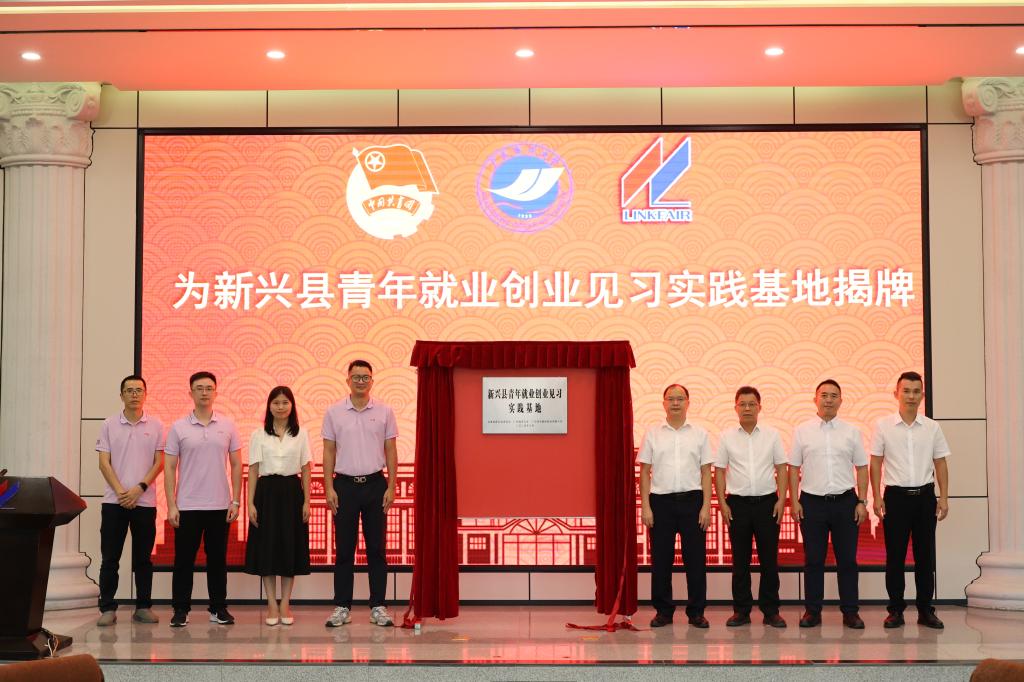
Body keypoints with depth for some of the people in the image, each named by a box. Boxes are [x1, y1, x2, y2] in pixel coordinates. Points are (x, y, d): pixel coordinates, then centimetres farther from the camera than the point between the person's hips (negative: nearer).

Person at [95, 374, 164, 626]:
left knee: (143, 558, 6)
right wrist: (120, 492, -11)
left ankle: (143, 607, 12)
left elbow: (159, 462, 2)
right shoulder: (109, 425, 4)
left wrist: (140, 488, -10)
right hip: (114, 501, 0)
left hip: (144, 501, 0)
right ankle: (107, 609, 5)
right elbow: (104, 463, 0)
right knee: (110, 558, 0)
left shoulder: (155, 426, 4)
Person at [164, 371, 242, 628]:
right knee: (184, 559, 2)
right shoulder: (178, 428, 1)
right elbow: (169, 468, 1)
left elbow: (236, 465, 7)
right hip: (187, 506, -1)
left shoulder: (228, 426, 4)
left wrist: (235, 501, 0)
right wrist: (171, 505, -6)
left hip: (219, 505, 1)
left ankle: (218, 609, 16)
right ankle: (180, 610, 10)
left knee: (217, 559, 7)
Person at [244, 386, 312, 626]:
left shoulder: (301, 435, 5)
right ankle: (272, 605, 8)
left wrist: (306, 501, -1)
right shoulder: (259, 435, 3)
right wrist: (250, 503, -4)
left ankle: (285, 605, 11)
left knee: (291, 546, 2)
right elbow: (253, 471, 2)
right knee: (267, 546, 0)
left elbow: (305, 470, 4)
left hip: (292, 492, 0)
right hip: (267, 492, 0)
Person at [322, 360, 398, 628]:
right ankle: (342, 607, 9)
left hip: (375, 484, 0)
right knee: (344, 549, 3)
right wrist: (329, 488, -3)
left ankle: (378, 606, 8)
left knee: (376, 548, 3)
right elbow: (329, 452, 4)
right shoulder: (334, 412, 2)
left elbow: (391, 451, 4)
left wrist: (391, 487, -2)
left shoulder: (384, 412, 3)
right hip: (345, 484, 0)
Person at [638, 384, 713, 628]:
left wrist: (706, 506, -4)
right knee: (661, 559, 3)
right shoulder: (652, 434, 6)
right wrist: (645, 506, -3)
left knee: (695, 559, 1)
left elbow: (706, 472, 5)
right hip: (661, 500, 0)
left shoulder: (699, 434, 6)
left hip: (692, 500, 0)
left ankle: (696, 611, 9)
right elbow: (644, 472, 6)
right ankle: (663, 610, 12)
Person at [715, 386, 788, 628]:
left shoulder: (771, 435, 5)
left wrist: (781, 500, -4)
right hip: (737, 503, 0)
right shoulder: (727, 437, 4)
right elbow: (719, 471, 5)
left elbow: (782, 469, 5)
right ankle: (741, 610, 10)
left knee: (769, 559, 2)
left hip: (767, 502, 0)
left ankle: (770, 610, 9)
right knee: (740, 560, 4)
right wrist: (722, 503, -3)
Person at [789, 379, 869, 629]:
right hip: (812, 502, 0)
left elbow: (861, 468, 8)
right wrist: (794, 502, -1)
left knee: (847, 559, 3)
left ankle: (850, 611, 9)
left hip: (845, 501, 1)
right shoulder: (802, 431, 5)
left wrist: (862, 502, 0)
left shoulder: (851, 432, 7)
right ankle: (812, 610, 11)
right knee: (813, 560, 4)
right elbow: (793, 469, 6)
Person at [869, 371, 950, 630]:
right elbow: (875, 464, 2)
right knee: (895, 556, 2)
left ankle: (925, 610, 13)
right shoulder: (883, 426, 0)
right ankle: (896, 610, 10)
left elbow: (940, 464, 8)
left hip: (925, 496, 2)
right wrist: (877, 498, -4)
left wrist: (944, 498, 1)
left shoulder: (932, 428, 5)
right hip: (896, 496, -2)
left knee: (925, 555, 5)